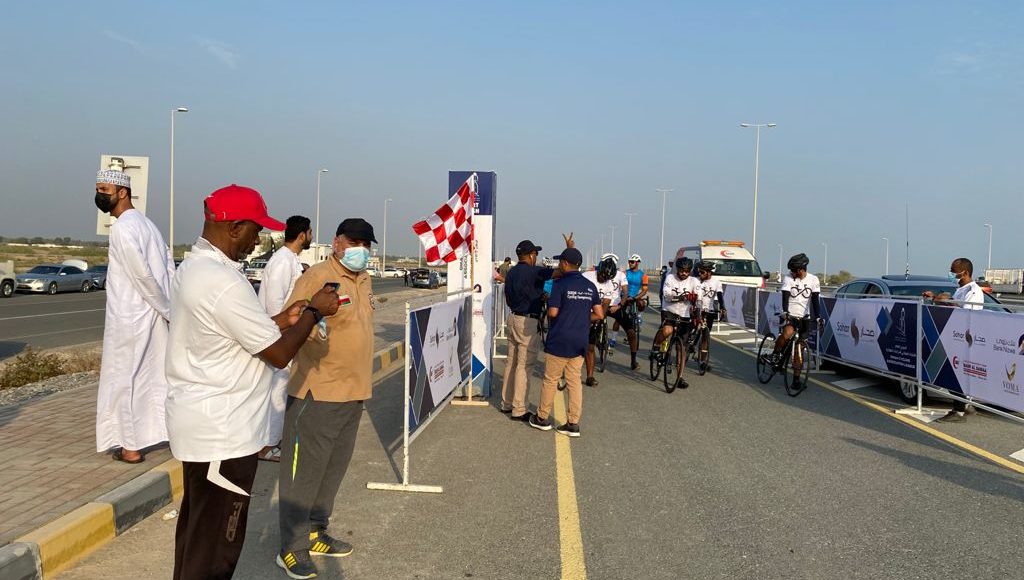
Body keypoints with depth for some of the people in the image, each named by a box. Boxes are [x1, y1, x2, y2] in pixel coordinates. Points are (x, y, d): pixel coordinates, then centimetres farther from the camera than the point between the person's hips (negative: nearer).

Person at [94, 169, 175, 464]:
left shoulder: (122, 228, -15)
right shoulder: (147, 223, 13)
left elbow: (142, 275, -21)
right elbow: (169, 270, 11)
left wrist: (169, 311, -12)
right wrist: (172, 309, 8)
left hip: (129, 317, -8)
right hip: (154, 315, 8)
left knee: (123, 380, 3)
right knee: (156, 376, 14)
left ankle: (131, 447, 10)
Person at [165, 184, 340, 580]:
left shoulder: (194, 267, 8)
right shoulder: (223, 282, -25)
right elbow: (279, 354, -19)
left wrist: (284, 319, 10)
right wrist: (314, 311, -6)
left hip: (201, 422, 11)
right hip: (222, 432, -10)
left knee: (196, 532, 23)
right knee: (215, 547, 3)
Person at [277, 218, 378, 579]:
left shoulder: (363, 280, 12)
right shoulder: (318, 276, -13)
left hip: (353, 393, 8)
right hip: (317, 393, -8)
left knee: (333, 470, 17)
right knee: (304, 472, 1)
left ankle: (315, 534, 31)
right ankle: (292, 549, 12)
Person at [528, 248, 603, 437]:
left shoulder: (560, 284, -12)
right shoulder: (590, 286, 6)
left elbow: (552, 313, -17)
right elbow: (599, 315, 5)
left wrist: (547, 308, 5)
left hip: (559, 341, -5)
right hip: (580, 342, 5)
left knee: (550, 380, 7)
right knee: (574, 381, 9)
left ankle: (542, 418, 18)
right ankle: (573, 423, 9)